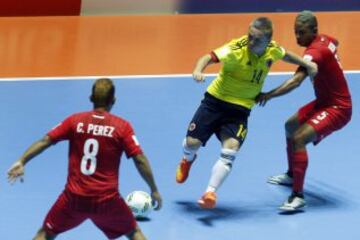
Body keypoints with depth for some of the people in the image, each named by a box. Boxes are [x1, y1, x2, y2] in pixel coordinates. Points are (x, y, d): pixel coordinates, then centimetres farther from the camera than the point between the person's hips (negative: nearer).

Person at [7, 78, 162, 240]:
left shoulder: (74, 121, 1)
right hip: (106, 199, -1)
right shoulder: (122, 126, -4)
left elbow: (45, 141, -2)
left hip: (74, 197, 1)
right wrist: (154, 190, 3)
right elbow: (140, 160, -6)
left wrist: (21, 162, 0)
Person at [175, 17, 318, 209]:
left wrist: (306, 64, 18)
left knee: (230, 150, -19)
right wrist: (198, 71, -57)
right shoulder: (236, 49, -23)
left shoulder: (273, 50, -6)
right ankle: (188, 160, 35)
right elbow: (209, 57, -37)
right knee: (192, 143, -3)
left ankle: (210, 193, -15)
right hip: (216, 101, -2)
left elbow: (286, 55, 19)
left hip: (240, 110, 2)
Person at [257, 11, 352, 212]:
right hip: (324, 102, 11)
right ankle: (292, 175, 45)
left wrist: (270, 95, -50)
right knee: (291, 126, 25)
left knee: (299, 138, -26)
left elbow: (296, 81, -43)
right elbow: (335, 44, 27)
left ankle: (298, 196, -24)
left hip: (337, 108, -11)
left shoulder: (315, 51, -29)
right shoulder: (326, 40, -1)